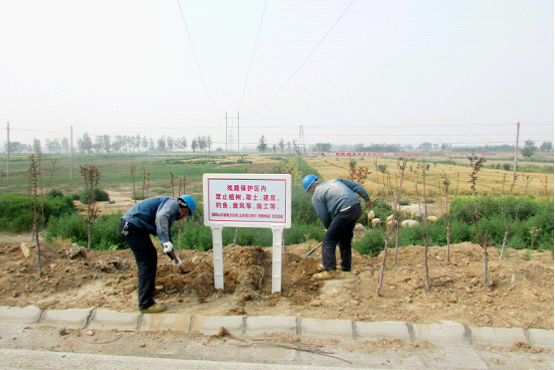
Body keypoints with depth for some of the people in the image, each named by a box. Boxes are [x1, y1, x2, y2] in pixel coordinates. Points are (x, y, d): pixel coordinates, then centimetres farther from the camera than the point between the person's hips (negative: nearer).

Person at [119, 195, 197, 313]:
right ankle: (146, 304, -2)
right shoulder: (173, 203, -7)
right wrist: (165, 241, -32)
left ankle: (149, 289, 41)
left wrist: (174, 258, 40)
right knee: (147, 261, -7)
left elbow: (167, 234, 33)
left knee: (151, 255, 24)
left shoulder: (172, 211, 23)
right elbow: (161, 216, -30)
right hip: (131, 226, -11)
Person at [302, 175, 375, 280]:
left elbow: (324, 217, 6)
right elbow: (356, 186, 23)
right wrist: (367, 199, 29)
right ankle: (346, 267, 33)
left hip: (345, 211, -8)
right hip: (357, 208, 9)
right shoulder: (334, 180, 25)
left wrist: (329, 228, 24)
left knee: (328, 240, -4)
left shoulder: (316, 197, 6)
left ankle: (329, 270, -9)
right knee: (345, 239, 23)